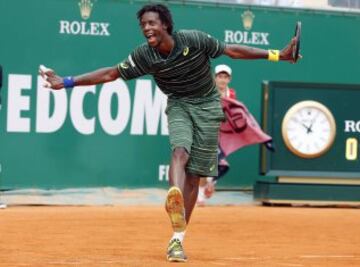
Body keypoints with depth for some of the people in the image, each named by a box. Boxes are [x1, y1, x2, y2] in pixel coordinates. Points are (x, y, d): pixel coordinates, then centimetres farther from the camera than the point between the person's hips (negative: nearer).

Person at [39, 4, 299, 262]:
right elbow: (110, 74, -8)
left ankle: (177, 239, 0)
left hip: (207, 105, -1)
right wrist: (66, 82, -13)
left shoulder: (195, 40, -19)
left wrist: (276, 55, -10)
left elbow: (232, 50, -9)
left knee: (193, 176, -5)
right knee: (180, 152, -30)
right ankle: (175, 199, -60)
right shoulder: (144, 56, -14)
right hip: (178, 105, 1)